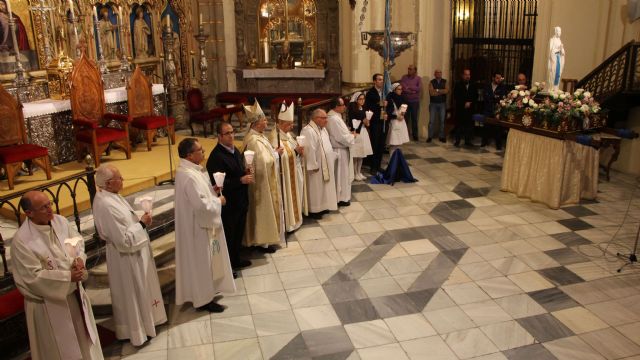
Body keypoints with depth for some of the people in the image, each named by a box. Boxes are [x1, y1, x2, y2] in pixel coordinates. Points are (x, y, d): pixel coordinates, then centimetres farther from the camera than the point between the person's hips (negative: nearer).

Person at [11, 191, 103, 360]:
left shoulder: (60, 221, -8)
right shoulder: (22, 240, -25)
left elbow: (78, 240, 4)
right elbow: (33, 277, -23)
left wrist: (80, 258, -16)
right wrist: (68, 276, -24)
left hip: (74, 292, 6)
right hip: (49, 301, -6)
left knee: (82, 334, 24)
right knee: (59, 346, 14)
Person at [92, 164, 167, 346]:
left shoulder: (108, 196, -1)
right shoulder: (106, 206, -31)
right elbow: (124, 240, -29)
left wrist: (139, 220, 1)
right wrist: (142, 224, -19)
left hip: (132, 253, 10)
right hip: (126, 257, -10)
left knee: (138, 289, 26)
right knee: (132, 292, 10)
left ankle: (142, 320, 45)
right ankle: (136, 330, 29)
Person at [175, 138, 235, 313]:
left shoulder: (188, 170, 4)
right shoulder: (189, 176, -29)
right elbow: (201, 205, -31)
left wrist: (211, 190, 2)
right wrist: (218, 201, -15)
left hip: (198, 223, 11)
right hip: (197, 225, -11)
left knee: (204, 260, 24)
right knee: (201, 261, 4)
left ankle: (206, 289, 41)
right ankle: (203, 299, 20)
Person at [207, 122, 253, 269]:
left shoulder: (235, 150, 7)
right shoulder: (216, 157, -22)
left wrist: (246, 173, -2)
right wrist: (241, 180, -26)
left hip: (240, 201, 9)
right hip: (228, 205, -9)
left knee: (238, 234, 21)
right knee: (228, 236, 6)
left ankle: (236, 260, 39)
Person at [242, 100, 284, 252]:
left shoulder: (259, 135, 6)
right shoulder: (254, 140, -25)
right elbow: (264, 161, -28)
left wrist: (274, 152, -1)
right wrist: (276, 153, -14)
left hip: (267, 180, 10)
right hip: (262, 183, -10)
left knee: (267, 208, 19)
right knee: (263, 209, 2)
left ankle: (266, 237, 33)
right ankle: (263, 241, 16)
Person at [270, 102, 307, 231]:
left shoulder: (287, 134, 9)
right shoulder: (275, 136, -21)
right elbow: (280, 156, -27)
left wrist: (299, 151, -3)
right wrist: (296, 151, -27)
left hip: (295, 171, 9)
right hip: (286, 173, -9)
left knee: (296, 194, 17)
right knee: (289, 196, 1)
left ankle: (294, 217, 31)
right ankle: (289, 222, 13)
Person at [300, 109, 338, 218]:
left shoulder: (323, 129, 9)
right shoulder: (308, 131, -23)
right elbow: (309, 150, -25)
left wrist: (332, 158, 17)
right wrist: (314, 166, -23)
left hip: (326, 165, 10)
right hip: (316, 167, -10)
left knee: (324, 187, 17)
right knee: (316, 189, 2)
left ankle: (322, 206, 30)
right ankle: (314, 210, 14)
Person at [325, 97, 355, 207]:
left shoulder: (333, 116, 8)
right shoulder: (334, 119, -25)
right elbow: (343, 138, -26)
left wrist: (348, 133, 6)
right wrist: (352, 136, -7)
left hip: (338, 149, 10)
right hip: (340, 151, -10)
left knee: (341, 175, 19)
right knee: (341, 175, 3)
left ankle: (341, 196, 30)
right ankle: (341, 198, 14)